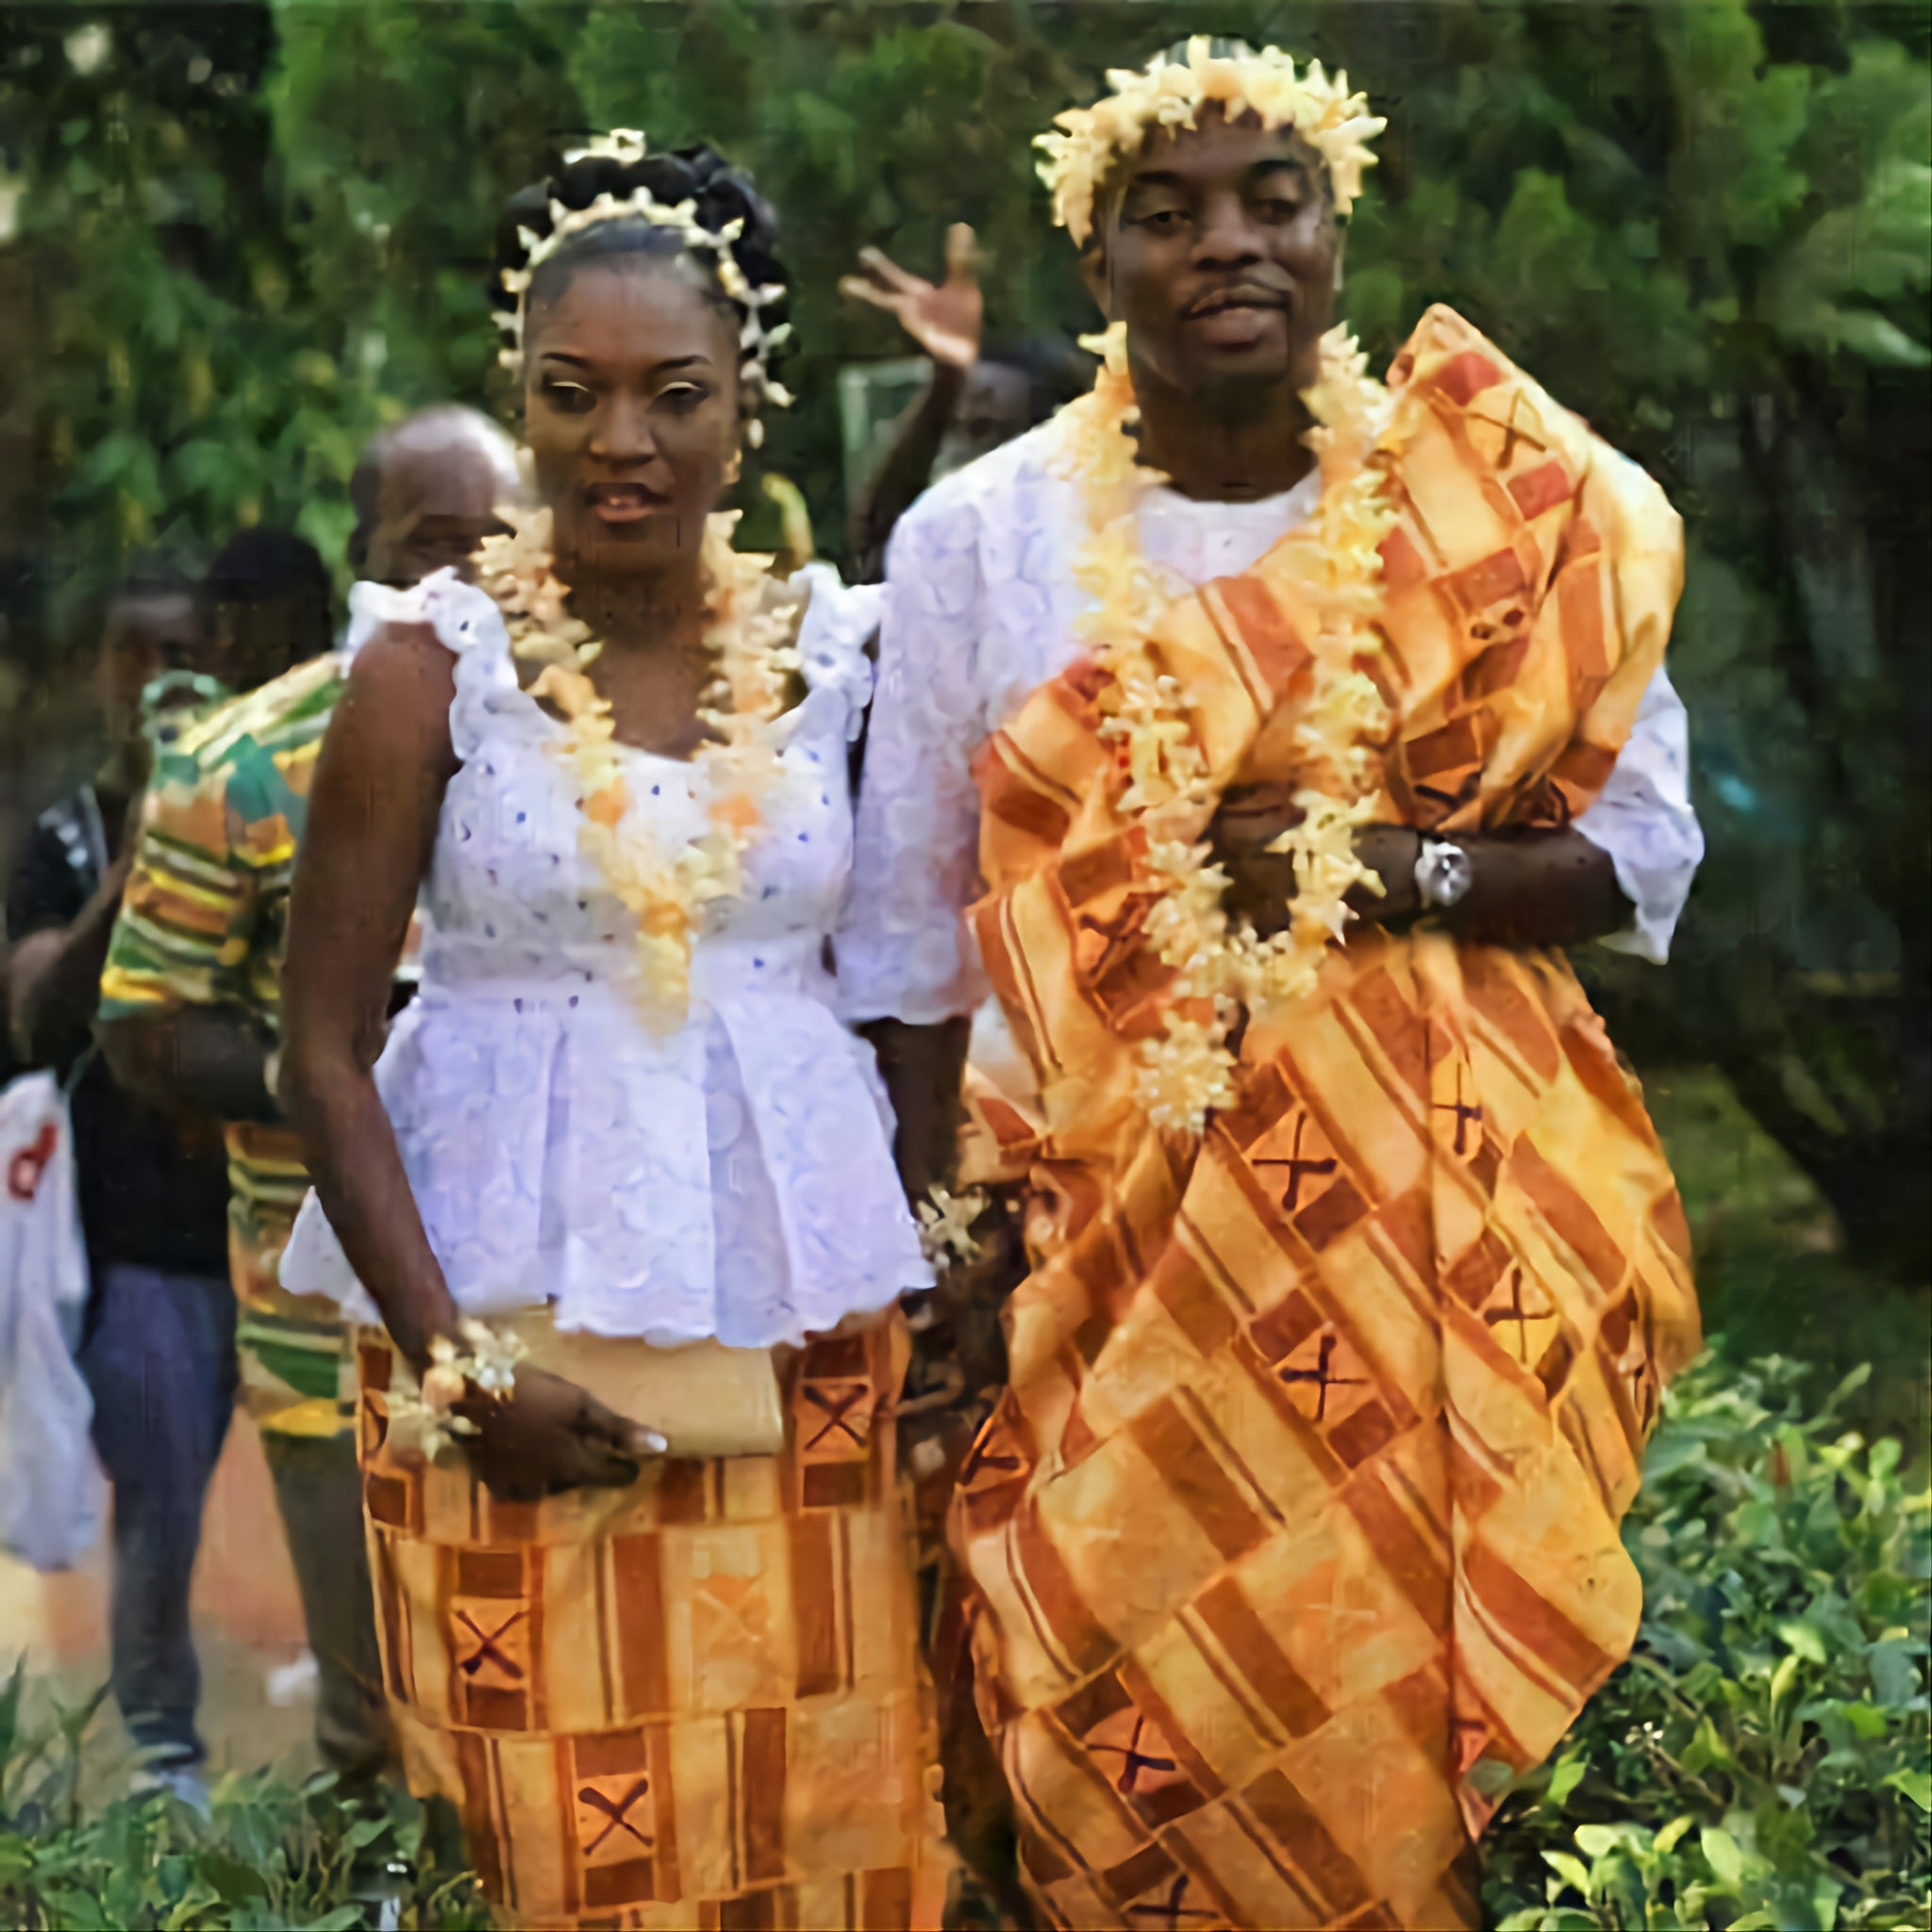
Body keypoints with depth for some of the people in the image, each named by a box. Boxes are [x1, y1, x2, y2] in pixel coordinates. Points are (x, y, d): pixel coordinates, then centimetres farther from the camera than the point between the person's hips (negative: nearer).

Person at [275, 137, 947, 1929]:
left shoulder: (834, 645, 4)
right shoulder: (434, 666, -5)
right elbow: (324, 1044, -6)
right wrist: (452, 1359, -12)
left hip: (797, 1314, 3)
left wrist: (950, 1279, 3)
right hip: (518, 1319, -2)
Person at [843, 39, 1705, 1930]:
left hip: (1442, 1209, 0)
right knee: (1141, 1745, -2)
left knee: (1413, 1694, 1)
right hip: (1116, 1215, 0)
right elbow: (909, 939, 5)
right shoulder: (976, 537, 2)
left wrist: (1399, 870, -14)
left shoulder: (1509, 509, 2)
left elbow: (1645, 847, 3)